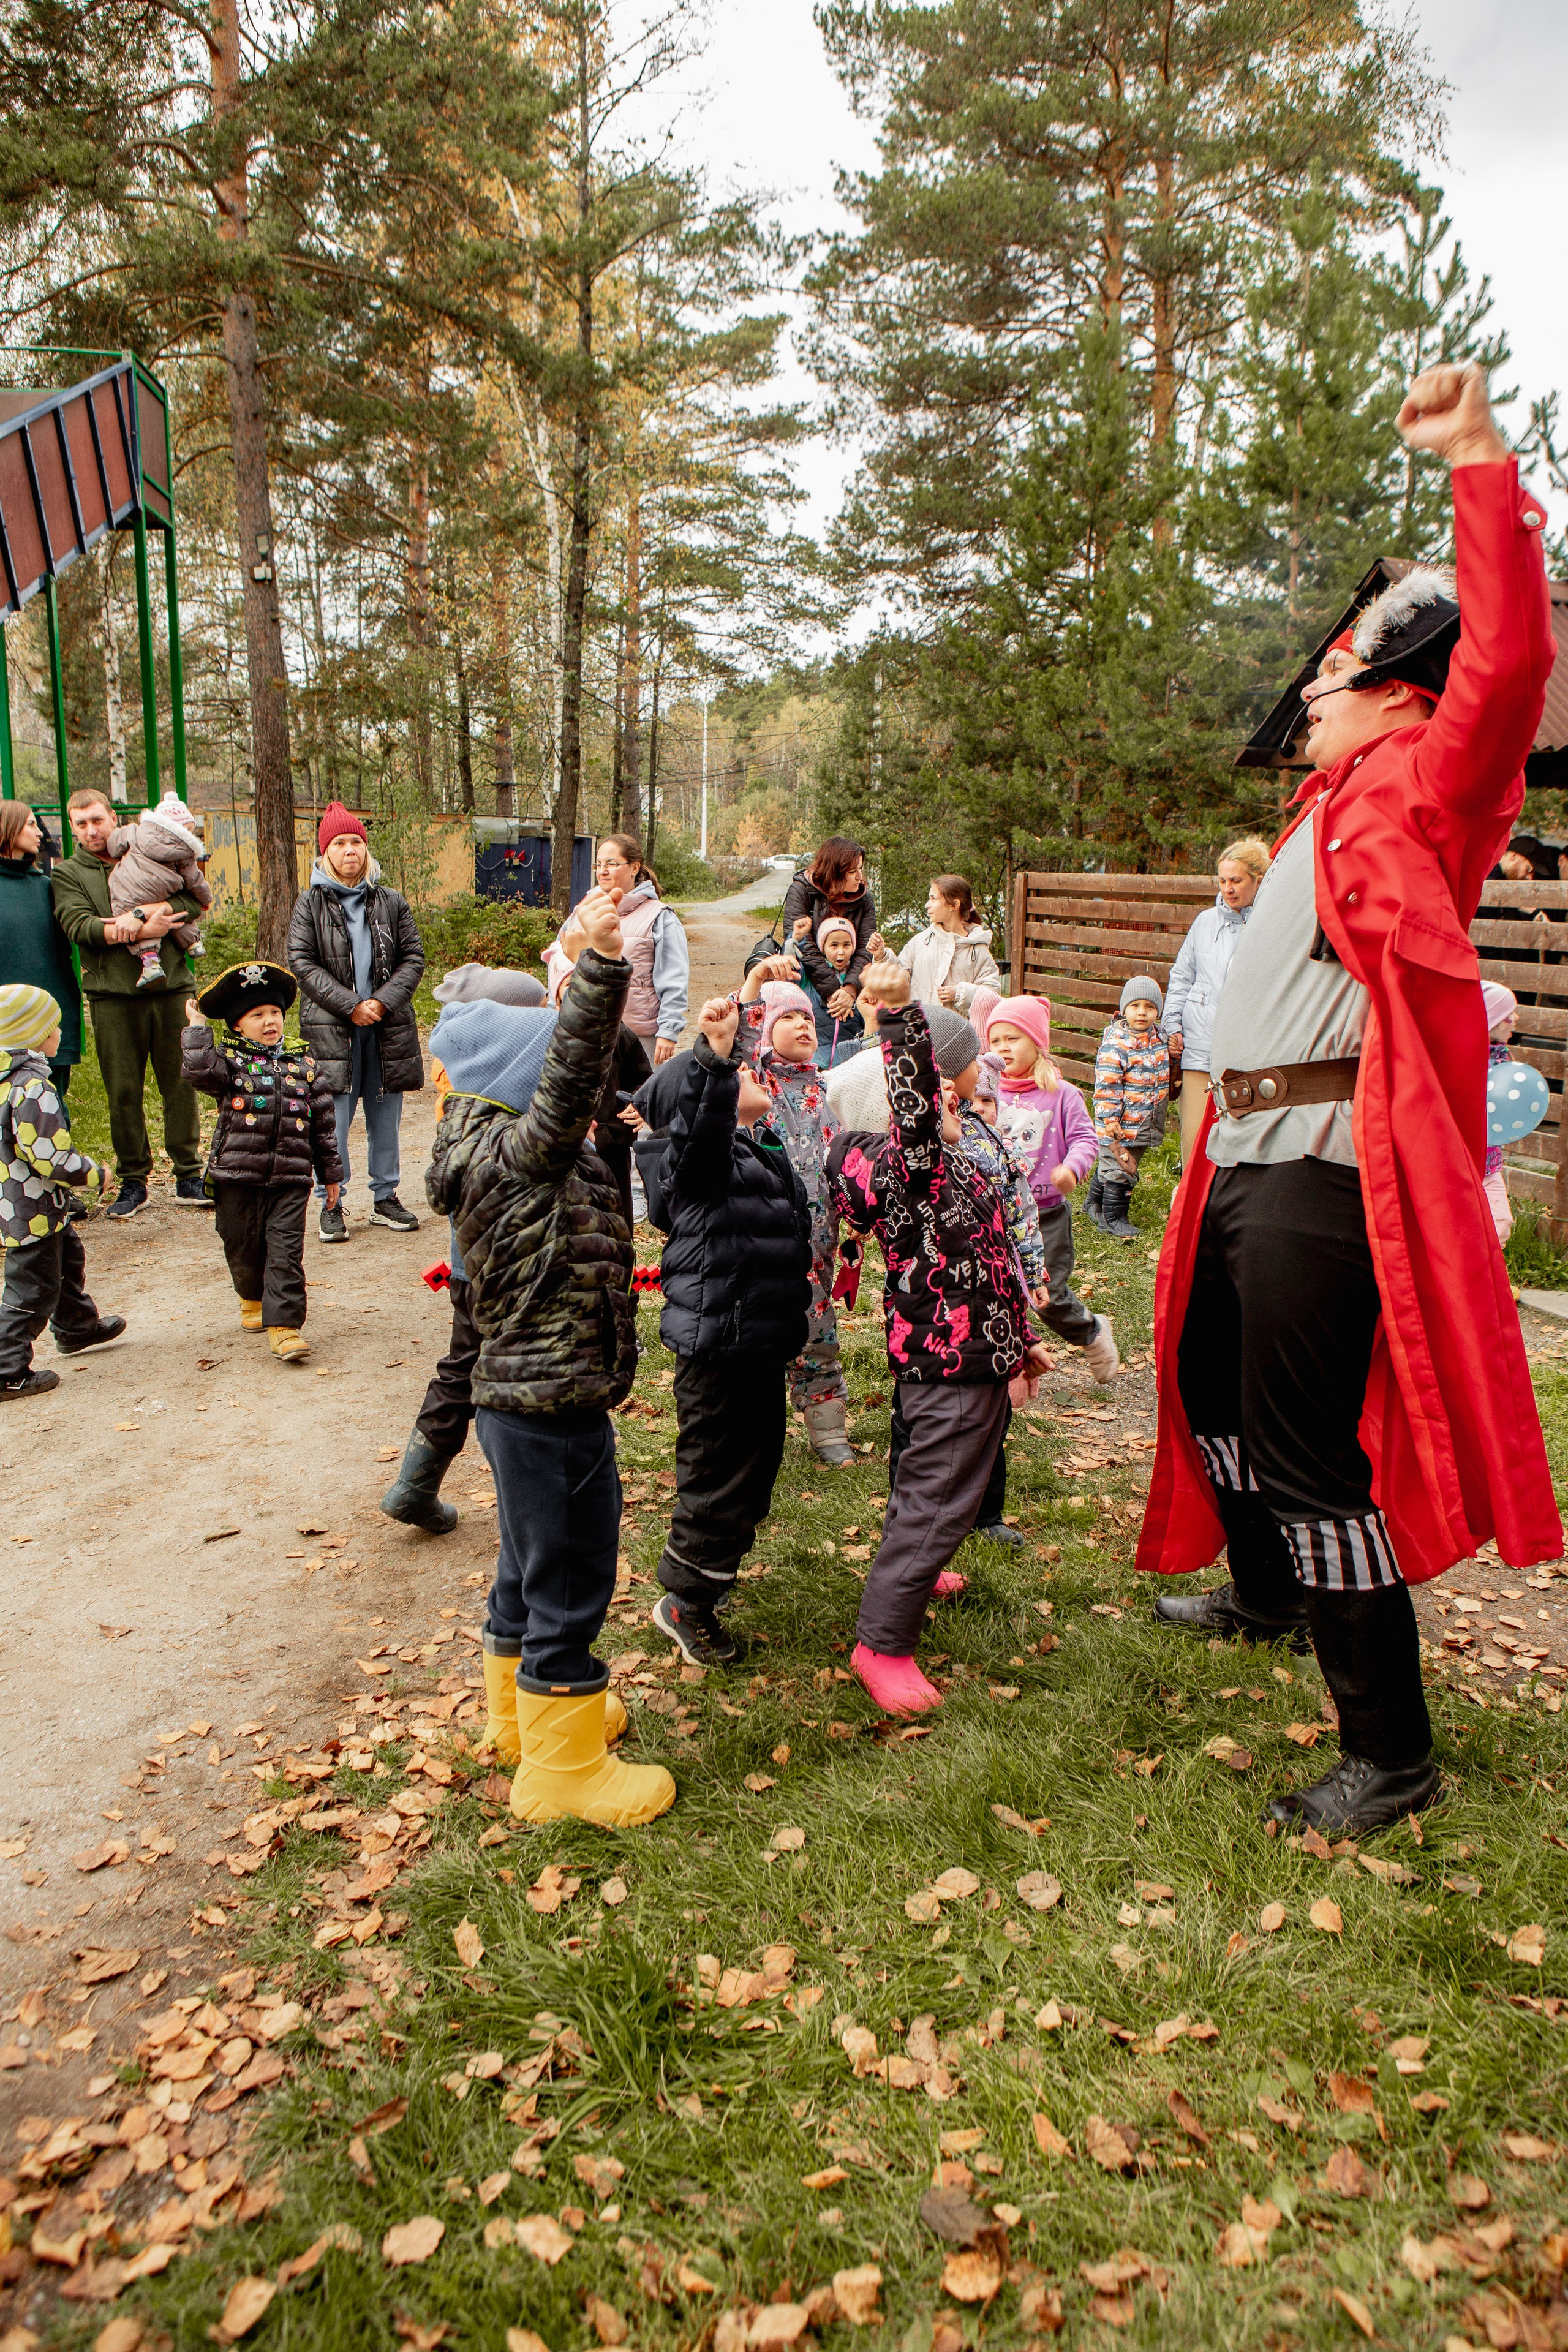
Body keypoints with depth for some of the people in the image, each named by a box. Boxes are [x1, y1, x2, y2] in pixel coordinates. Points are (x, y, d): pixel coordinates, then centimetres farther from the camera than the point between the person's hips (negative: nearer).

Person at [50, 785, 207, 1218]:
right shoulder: (67, 874, 10)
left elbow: (193, 899, -1)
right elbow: (78, 926, -7)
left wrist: (138, 914, -14)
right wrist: (145, 931, -15)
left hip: (170, 987, 1)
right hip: (113, 997, -1)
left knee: (181, 1085, 2)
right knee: (123, 1092, 1)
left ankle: (189, 1177, 11)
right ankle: (133, 1181, 12)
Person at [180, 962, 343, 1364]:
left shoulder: (302, 1062, 7)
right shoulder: (229, 1061, 0)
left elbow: (323, 1120, 11)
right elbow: (200, 1072, -24)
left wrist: (330, 1173, 13)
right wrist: (198, 1026, -14)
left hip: (290, 1179, 0)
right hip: (237, 1178, 0)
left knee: (285, 1252, -6)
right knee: (244, 1248, 14)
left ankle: (284, 1324, -3)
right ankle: (254, 1298, 42)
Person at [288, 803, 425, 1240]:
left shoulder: (391, 902, 8)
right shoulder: (310, 904, 3)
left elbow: (413, 958, 6)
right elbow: (302, 963, -4)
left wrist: (383, 1001, -10)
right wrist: (351, 1005, -13)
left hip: (387, 1025, 2)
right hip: (330, 1028, -2)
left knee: (385, 1118, 8)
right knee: (332, 1119, -4)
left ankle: (386, 1198, 20)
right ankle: (332, 1203, 7)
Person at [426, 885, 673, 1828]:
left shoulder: (513, 1153, 6)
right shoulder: (515, 1154, -24)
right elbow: (568, 1080, -39)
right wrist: (601, 964, -46)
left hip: (528, 1403, 11)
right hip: (551, 1412, -11)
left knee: (534, 1568, 27)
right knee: (568, 1588, 4)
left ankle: (522, 1707, 48)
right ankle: (561, 1768, 21)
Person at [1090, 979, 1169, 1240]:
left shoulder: (1159, 1037, 5)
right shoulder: (1116, 1044, -19)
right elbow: (1106, 1084, -20)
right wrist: (1110, 1119, -22)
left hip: (1145, 1125, 7)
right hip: (1121, 1124, -7)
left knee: (1109, 1165, 21)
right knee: (1120, 1169, -1)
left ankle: (1094, 1203, 37)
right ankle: (1112, 1218, 13)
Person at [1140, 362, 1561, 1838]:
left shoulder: (1415, 792, -7)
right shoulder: (1338, 806, 18)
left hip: (1322, 1168, -10)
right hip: (1247, 1155, 10)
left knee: (1309, 1451, -7)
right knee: (1212, 1387, 25)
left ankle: (1389, 1756, 8)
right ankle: (1267, 1597, 48)